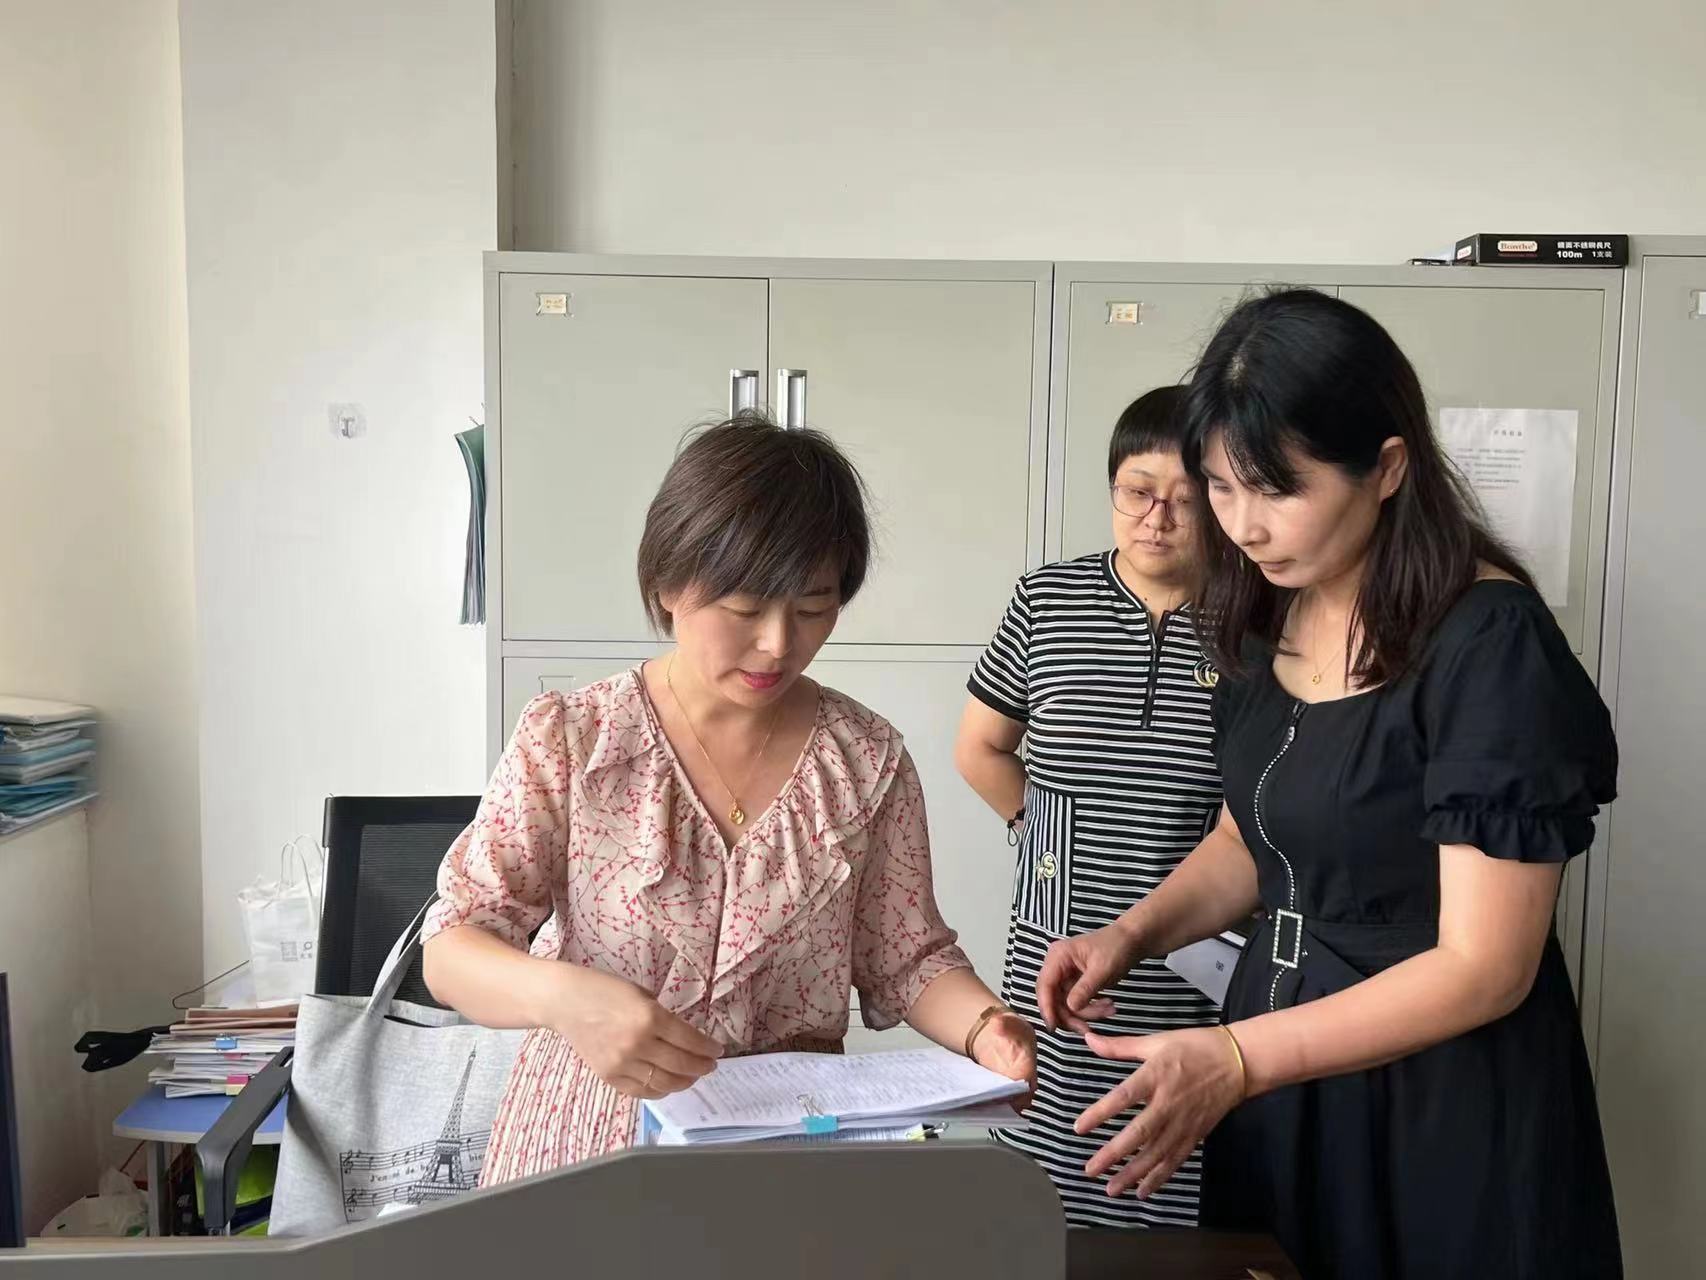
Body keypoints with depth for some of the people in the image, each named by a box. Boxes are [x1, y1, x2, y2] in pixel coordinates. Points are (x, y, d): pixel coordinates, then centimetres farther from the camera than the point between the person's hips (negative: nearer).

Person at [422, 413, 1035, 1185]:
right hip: (592, 1140, -1)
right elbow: (451, 948, -7)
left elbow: (907, 959, 6)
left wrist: (982, 1028, -15)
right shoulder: (568, 742, -5)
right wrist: (562, 995, -27)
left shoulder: (868, 760, 0)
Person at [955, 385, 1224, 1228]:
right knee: (1049, 1194, 10)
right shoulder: (1049, 600, 3)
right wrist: (1059, 835, 10)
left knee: (1188, 1205, 3)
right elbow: (979, 749, 14)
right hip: (1061, 968, 2)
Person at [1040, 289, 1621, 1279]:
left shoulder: (1491, 647, -22)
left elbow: (1484, 966, -22)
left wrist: (1234, 1059, -28)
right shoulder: (1267, 616, 0)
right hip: (1282, 1061, 7)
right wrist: (1133, 934, -5)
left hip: (1442, 1089, -6)